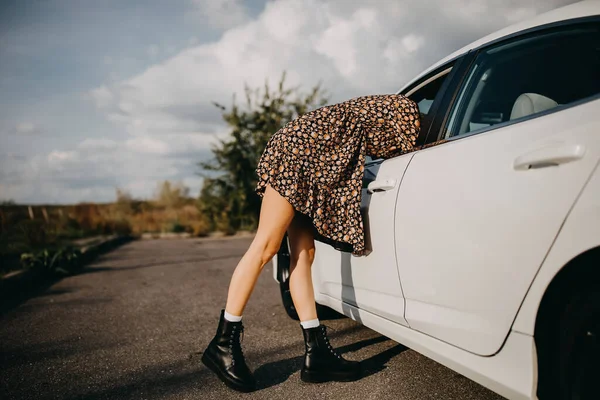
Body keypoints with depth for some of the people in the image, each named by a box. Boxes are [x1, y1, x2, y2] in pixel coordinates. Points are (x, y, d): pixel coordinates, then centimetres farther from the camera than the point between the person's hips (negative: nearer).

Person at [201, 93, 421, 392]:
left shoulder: (391, 109, 26)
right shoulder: (405, 108, 1)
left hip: (309, 159, 10)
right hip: (298, 147, -10)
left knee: (303, 254, -1)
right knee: (266, 246, -12)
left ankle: (317, 353, -2)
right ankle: (223, 343, -7)